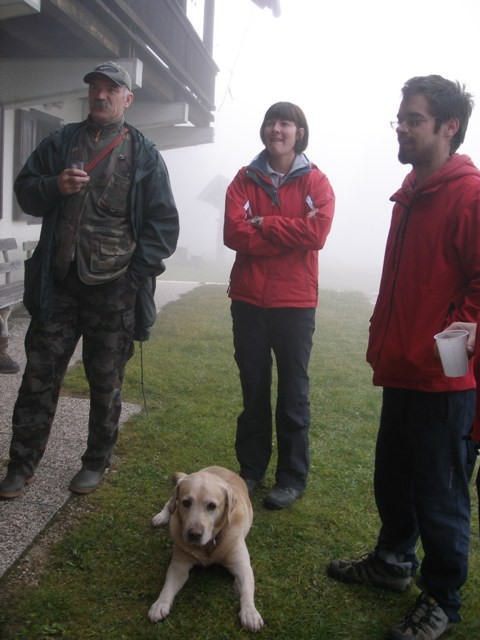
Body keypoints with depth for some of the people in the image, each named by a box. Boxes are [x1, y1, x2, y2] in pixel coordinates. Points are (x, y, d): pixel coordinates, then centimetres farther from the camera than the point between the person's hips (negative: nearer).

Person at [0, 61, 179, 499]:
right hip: (59, 282, 3)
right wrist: (54, 186, -9)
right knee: (40, 374, 6)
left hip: (115, 290, -2)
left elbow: (164, 222, 1)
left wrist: (138, 272, -9)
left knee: (106, 381, 9)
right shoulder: (61, 142, 11)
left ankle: (97, 463, 25)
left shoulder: (144, 154, 3)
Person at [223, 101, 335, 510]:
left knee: (293, 394, 6)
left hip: (295, 303, -2)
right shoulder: (245, 180, 6)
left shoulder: (316, 182, 1)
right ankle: (251, 469, 27)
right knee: (253, 390, 12)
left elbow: (316, 232, -17)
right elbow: (233, 233, -9)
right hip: (248, 300, 2)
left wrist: (263, 224, -11)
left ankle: (293, 477, 20)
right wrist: (289, 236, -13)